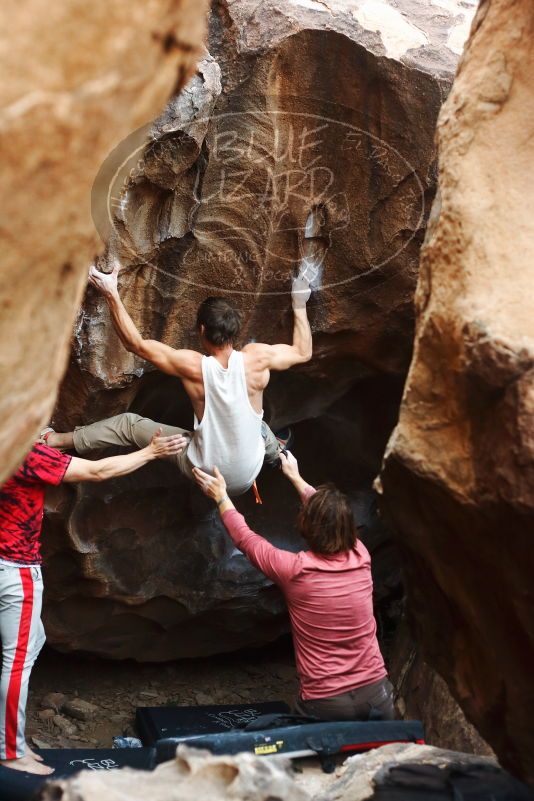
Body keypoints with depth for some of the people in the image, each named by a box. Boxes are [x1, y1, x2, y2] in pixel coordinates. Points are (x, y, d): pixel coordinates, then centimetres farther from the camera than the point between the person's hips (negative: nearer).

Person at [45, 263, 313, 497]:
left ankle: (53, 440, 24)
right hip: (246, 478, 2)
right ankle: (275, 453, 65)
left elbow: (135, 343, -14)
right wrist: (299, 304, 8)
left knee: (129, 424, 12)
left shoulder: (192, 366, -24)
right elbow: (303, 352, -1)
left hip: (204, 474, -2)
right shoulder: (257, 358, -21)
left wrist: (112, 295, -12)